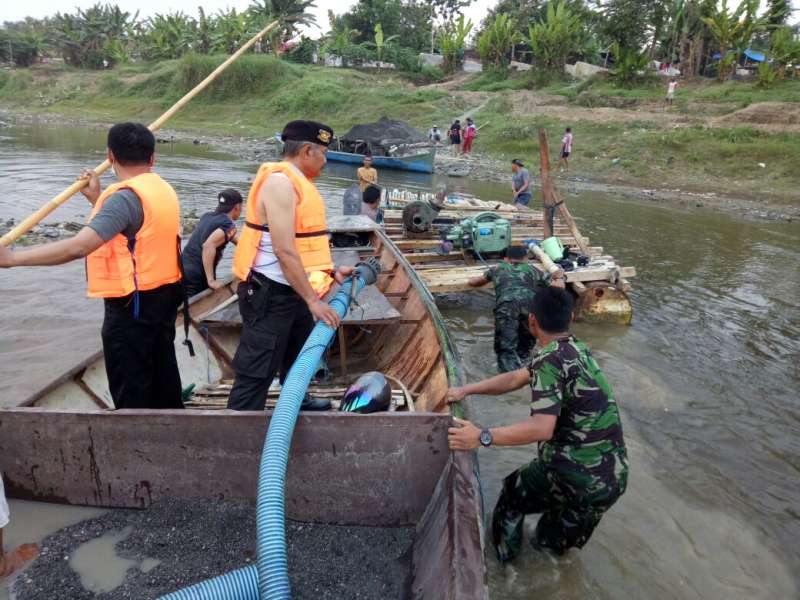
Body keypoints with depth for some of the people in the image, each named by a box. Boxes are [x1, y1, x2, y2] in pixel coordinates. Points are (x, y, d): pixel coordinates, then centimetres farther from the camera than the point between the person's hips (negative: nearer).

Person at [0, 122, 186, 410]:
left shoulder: (126, 196, -20)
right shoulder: (163, 189, 6)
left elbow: (77, 247, -30)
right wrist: (97, 200, 14)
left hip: (133, 304, -9)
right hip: (164, 295, 9)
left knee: (130, 389, 4)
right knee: (161, 372, 21)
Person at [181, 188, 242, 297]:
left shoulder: (207, 216, 14)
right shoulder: (229, 224, -11)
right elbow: (209, 245, -28)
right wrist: (211, 280, -26)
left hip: (182, 271, 7)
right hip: (197, 279, -7)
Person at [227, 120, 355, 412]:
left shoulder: (297, 181, 12)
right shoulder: (280, 181, -20)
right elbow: (285, 251, -26)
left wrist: (332, 271, 12)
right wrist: (313, 300, -24)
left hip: (292, 290, 11)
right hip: (270, 293, -11)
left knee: (299, 353, 28)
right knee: (256, 370, -6)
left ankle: (297, 401, 49)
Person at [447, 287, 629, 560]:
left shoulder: (549, 360, -20)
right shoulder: (577, 349, 8)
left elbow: (542, 427, -30)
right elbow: (515, 378, 11)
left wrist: (481, 436, -28)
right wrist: (465, 390, 10)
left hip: (577, 476, -7)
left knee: (513, 492, 21)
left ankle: (501, 555, 40)